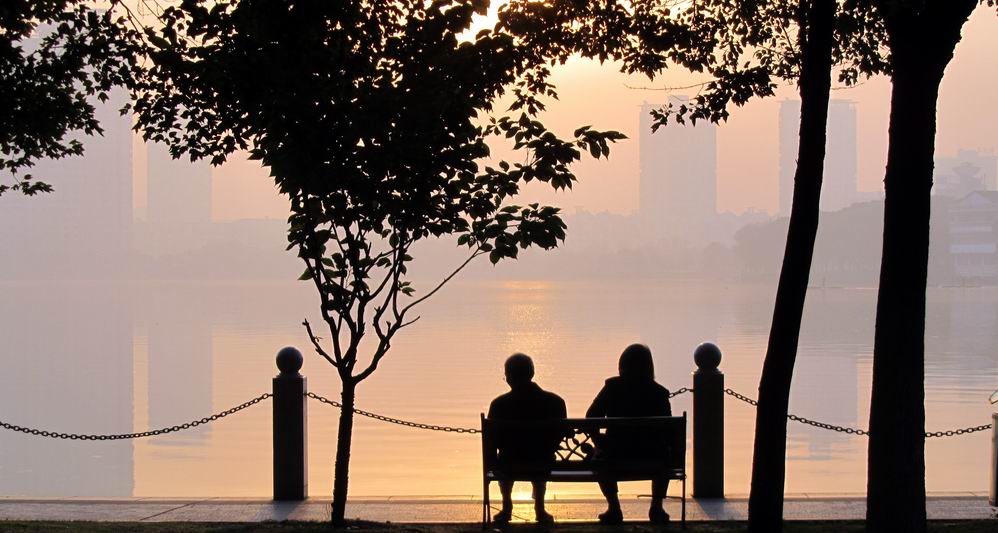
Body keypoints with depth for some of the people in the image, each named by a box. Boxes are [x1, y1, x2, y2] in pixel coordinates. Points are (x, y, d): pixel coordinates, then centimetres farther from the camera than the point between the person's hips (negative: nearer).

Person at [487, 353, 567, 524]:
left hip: (510, 465, -1)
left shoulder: (499, 404, -15)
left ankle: (506, 508, 36)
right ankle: (540, 509, 38)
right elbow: (558, 435, 1)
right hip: (543, 465, 1)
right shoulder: (555, 402, -11)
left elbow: (493, 439, -4)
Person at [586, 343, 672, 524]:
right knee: (665, 457, 37)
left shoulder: (612, 387, -4)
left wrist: (599, 442, 13)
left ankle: (613, 507, 24)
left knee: (600, 455, 36)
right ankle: (656, 507, 27)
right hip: (650, 457, 1)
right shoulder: (659, 393, -4)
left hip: (617, 456, 0)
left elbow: (591, 418, -2)